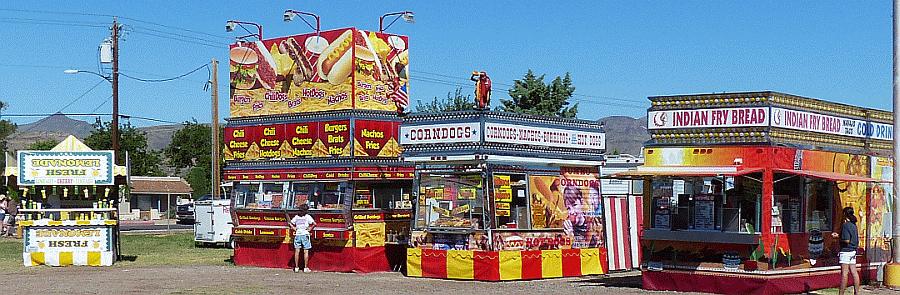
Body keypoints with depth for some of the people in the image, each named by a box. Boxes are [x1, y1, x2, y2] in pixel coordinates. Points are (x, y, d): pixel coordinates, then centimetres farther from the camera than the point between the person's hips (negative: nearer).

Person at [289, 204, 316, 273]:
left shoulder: (296, 217, 9)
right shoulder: (307, 216, -3)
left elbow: (290, 223, 19)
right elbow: (314, 224, -12)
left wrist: (295, 228, 14)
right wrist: (310, 229, 0)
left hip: (297, 234, 4)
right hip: (305, 234, -4)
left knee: (297, 251, 4)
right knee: (306, 252, 1)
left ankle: (296, 268, 4)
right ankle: (306, 268, 1)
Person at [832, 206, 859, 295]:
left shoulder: (845, 225, -14)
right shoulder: (854, 225, 12)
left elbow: (847, 240, -20)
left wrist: (838, 237, -4)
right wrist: (838, 235, 21)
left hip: (846, 251, -8)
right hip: (853, 251, 8)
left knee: (844, 273, -7)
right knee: (854, 272, 9)